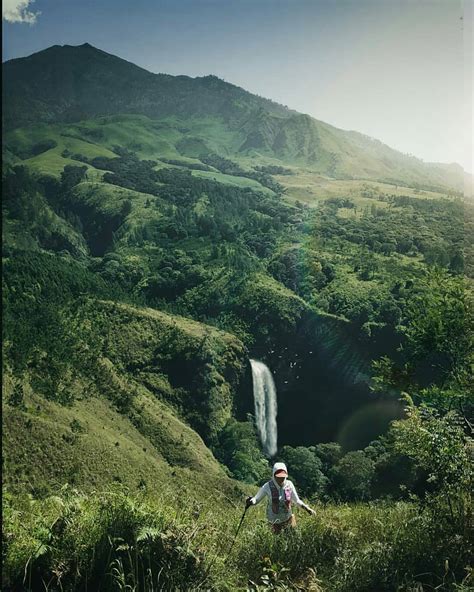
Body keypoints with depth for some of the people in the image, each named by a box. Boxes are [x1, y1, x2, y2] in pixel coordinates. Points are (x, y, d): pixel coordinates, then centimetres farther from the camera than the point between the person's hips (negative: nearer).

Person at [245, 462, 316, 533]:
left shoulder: (289, 484, -18)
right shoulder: (268, 486, -26)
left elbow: (296, 500, -5)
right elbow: (257, 499, -17)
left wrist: (307, 508, -15)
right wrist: (250, 502, -38)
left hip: (287, 517, 2)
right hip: (274, 519, -2)